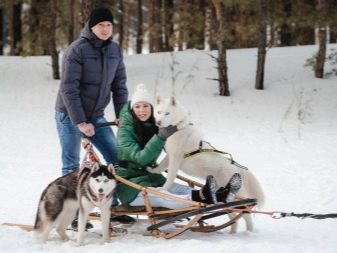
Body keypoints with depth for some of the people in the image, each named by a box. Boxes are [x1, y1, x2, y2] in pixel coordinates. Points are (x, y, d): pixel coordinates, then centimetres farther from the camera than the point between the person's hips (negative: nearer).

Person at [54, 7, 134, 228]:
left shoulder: (114, 50, 1)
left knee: (116, 158, 2)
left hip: (96, 115, 6)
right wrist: (80, 122, -22)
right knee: (72, 166, -2)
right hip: (70, 115, -6)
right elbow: (68, 89, -19)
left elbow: (119, 84, 7)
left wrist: (121, 115, -3)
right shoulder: (77, 50, -17)